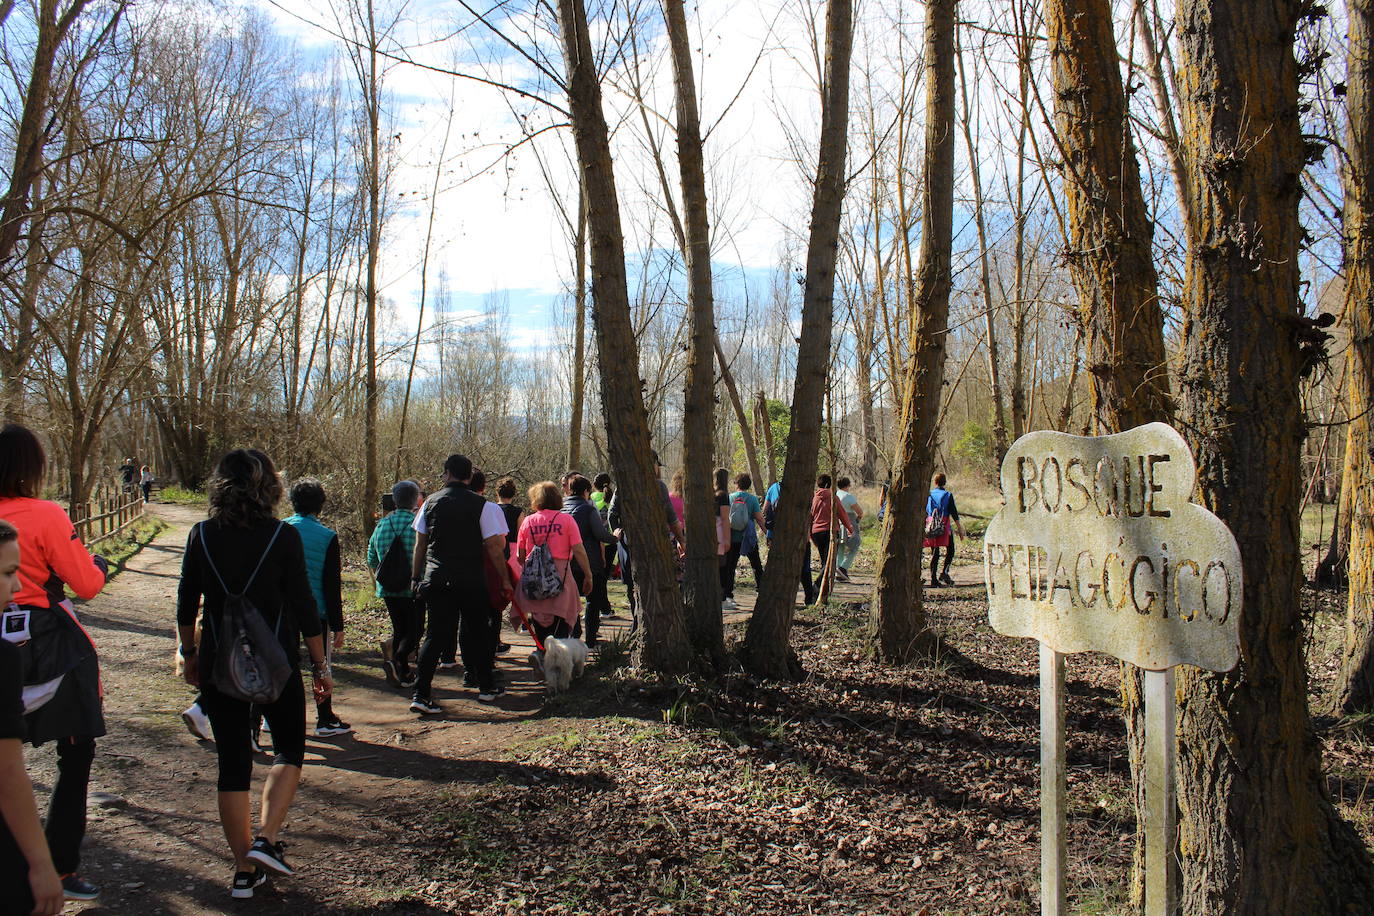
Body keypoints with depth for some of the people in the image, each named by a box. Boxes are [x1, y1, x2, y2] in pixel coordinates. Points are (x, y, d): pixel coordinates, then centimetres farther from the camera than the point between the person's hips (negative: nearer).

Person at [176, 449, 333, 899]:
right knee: (289, 749, 17)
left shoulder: (202, 536, -2)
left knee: (232, 763, 11)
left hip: (218, 666, 3)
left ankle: (245, 870, 16)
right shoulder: (283, 536, -11)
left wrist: (189, 653, 20)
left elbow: (186, 605, 5)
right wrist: (320, 666, 0)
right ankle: (266, 838, 0)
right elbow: (303, 607, -9)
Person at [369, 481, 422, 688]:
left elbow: (371, 560, 12)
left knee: (399, 629, 16)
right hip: (414, 589, -5)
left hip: (388, 589, 5)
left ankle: (403, 672, 17)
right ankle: (397, 658, -21)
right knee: (414, 629, 2)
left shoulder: (382, 524, 6)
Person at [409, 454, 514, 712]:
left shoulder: (430, 503, 4)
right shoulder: (482, 505, -6)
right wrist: (504, 579, 1)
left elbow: (420, 544, 8)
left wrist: (416, 577, 16)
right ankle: (486, 687, 25)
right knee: (478, 631, 14)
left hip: (435, 579, 3)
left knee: (436, 634, 6)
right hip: (471, 580, -2)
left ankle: (421, 694, -2)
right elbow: (493, 547, -8)